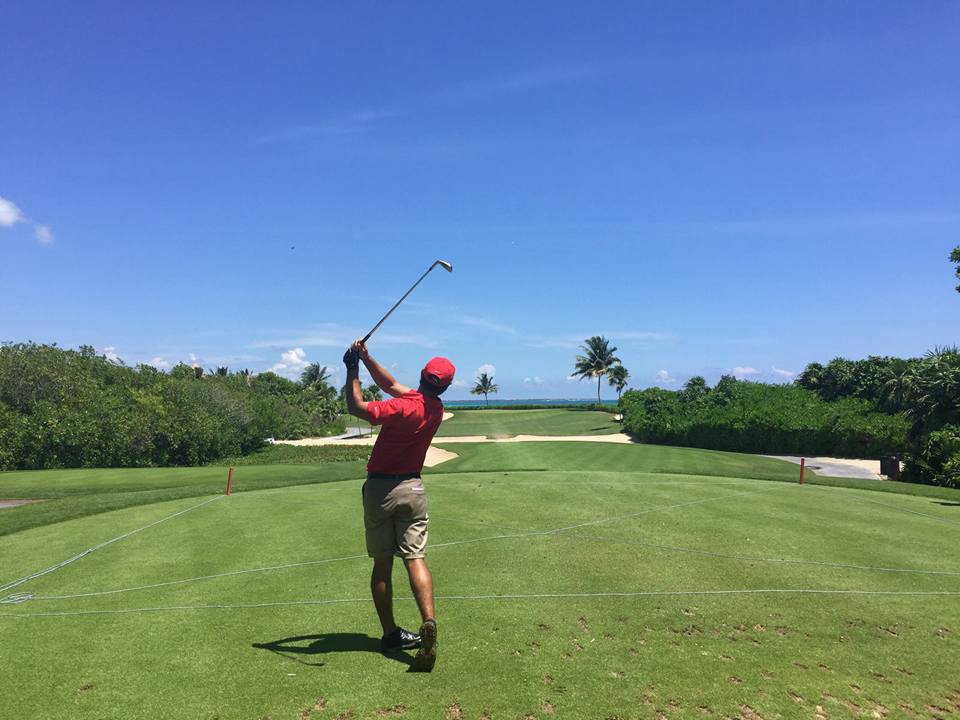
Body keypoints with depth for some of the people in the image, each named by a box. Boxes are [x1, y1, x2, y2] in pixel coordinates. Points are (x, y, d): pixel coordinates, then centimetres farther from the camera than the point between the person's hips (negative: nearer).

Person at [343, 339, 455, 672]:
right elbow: (391, 385, 8)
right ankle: (428, 622, -19)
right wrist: (367, 359, -1)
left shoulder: (405, 408, -20)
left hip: (380, 488, -4)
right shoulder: (436, 409, 1)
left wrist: (352, 369, -11)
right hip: (413, 488, 4)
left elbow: (356, 407, -18)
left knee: (382, 563, 8)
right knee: (415, 558, 1)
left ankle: (390, 633, 16)